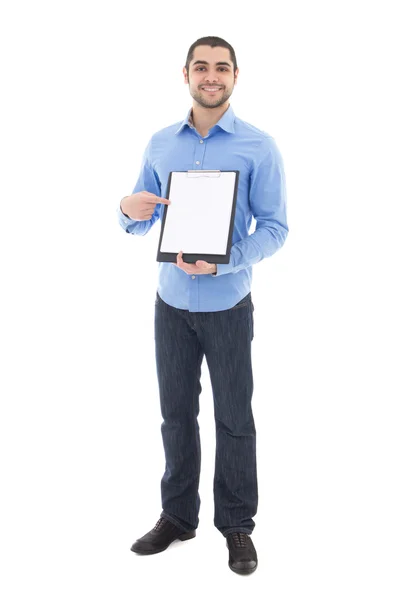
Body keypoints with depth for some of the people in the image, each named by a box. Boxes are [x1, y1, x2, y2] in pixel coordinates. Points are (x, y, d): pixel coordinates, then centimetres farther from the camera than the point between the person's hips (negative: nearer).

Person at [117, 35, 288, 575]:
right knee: (176, 413, 13)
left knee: (234, 419, 7)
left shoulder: (259, 147, -6)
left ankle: (237, 524, 23)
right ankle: (178, 516, 29)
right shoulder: (160, 144, 6)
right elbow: (141, 224, 10)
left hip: (227, 305, -3)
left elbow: (275, 227, -10)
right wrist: (129, 210, -14)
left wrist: (222, 262, -25)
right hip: (171, 302, 4)